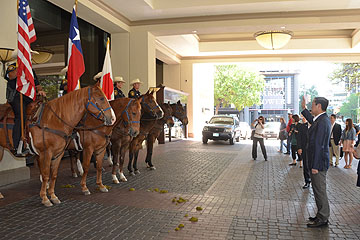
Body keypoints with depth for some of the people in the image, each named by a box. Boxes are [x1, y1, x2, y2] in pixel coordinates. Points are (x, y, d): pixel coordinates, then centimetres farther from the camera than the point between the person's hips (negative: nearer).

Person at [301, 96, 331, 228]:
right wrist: (304, 109, 33)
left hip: (319, 162, -10)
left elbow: (319, 145, -23)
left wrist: (315, 166, -22)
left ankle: (323, 219, 12)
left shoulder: (322, 122, -21)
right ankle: (321, 216, 29)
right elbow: (312, 120, 35)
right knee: (318, 190, 18)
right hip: (318, 161, 10)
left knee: (320, 191, 0)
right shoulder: (322, 119, 9)